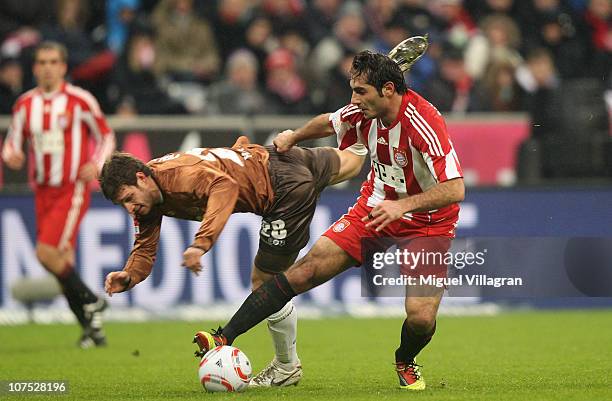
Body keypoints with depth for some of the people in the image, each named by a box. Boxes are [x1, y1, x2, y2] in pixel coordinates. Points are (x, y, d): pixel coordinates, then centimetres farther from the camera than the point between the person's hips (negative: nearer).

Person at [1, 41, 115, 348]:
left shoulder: (80, 101, -6)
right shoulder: (25, 105, 7)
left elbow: (106, 137, 3)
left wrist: (96, 165, -14)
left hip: (73, 190, -5)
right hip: (43, 192, 5)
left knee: (47, 253, -18)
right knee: (61, 260, 5)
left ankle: (90, 302, 4)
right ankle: (92, 327, 16)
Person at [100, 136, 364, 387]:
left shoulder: (177, 175, -34)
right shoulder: (148, 198, -4)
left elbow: (224, 185, -51)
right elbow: (145, 248, -2)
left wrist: (201, 243, -59)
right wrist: (129, 276, -24)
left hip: (288, 188, -8)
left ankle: (287, 367, 18)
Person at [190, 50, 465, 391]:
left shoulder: (423, 122, -28)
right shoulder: (363, 113, -8)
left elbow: (455, 189, -34)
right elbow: (329, 122, 18)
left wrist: (403, 205, -43)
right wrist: (294, 137, 22)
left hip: (426, 224, -5)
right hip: (374, 209, 5)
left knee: (421, 317, -21)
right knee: (306, 270, -10)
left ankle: (405, 363, 16)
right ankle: (224, 339, -13)